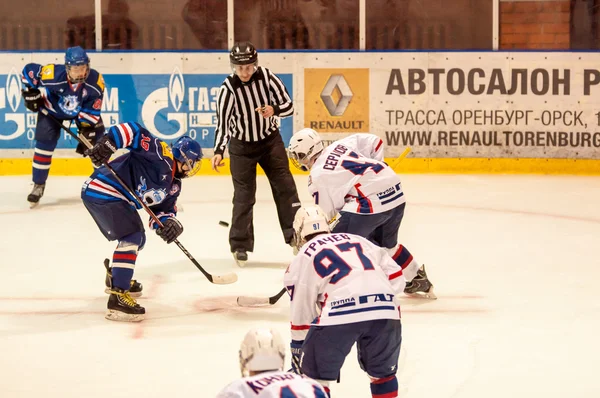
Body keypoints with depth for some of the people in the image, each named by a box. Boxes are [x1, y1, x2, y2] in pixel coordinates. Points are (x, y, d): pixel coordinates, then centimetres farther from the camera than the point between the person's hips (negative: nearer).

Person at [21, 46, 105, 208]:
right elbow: (28, 70, -19)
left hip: (82, 109, 2)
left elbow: (92, 111, -21)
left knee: (97, 141, -5)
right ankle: (38, 185, 0)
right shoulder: (53, 74, -38)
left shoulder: (95, 80, -31)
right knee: (45, 142, -13)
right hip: (52, 108, -2)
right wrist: (30, 92, -16)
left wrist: (87, 130, -25)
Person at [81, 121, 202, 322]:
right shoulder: (160, 155, -13)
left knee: (137, 238, 25)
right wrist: (107, 144, -34)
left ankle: (116, 277, 50)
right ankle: (117, 298, -24)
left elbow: (164, 209, 13)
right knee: (131, 236, -19)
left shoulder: (173, 185, 15)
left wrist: (168, 222, -11)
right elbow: (134, 131, -22)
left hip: (120, 199, 11)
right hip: (101, 192, -11)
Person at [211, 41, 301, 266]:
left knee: (285, 187, 0)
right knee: (244, 195, -2)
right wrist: (219, 151, -35)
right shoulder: (228, 88, -21)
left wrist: (274, 109, -33)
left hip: (270, 140, 2)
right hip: (242, 145, -2)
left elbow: (288, 106, -11)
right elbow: (223, 123, -22)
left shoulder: (267, 77, -14)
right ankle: (240, 245, 8)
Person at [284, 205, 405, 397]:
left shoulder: (302, 258, 20)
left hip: (339, 315, -3)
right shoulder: (358, 240, 29)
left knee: (315, 374, 15)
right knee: (383, 372, 26)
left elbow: (301, 314, 21)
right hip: (385, 311, 4)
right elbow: (396, 277, 20)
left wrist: (297, 353, 32)